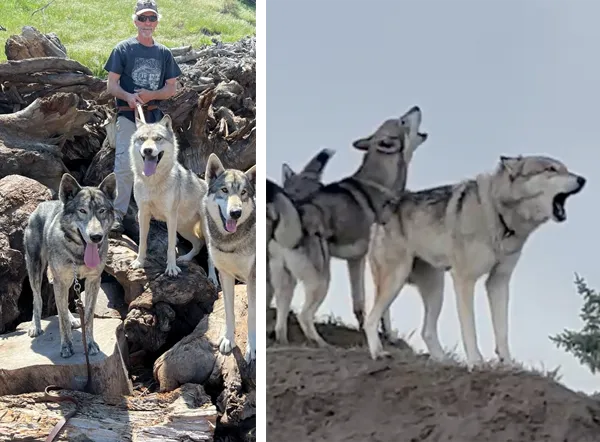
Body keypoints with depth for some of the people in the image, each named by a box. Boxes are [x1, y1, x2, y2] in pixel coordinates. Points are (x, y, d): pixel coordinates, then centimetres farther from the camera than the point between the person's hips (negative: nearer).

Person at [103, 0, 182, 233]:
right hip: (128, 115, -4)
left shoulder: (164, 53, 10)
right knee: (124, 165, -15)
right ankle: (117, 215, -16)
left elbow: (172, 88, 10)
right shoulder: (123, 49, 0)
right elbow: (112, 85, -3)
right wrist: (128, 96, -24)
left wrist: (150, 95, -10)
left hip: (154, 116, 4)